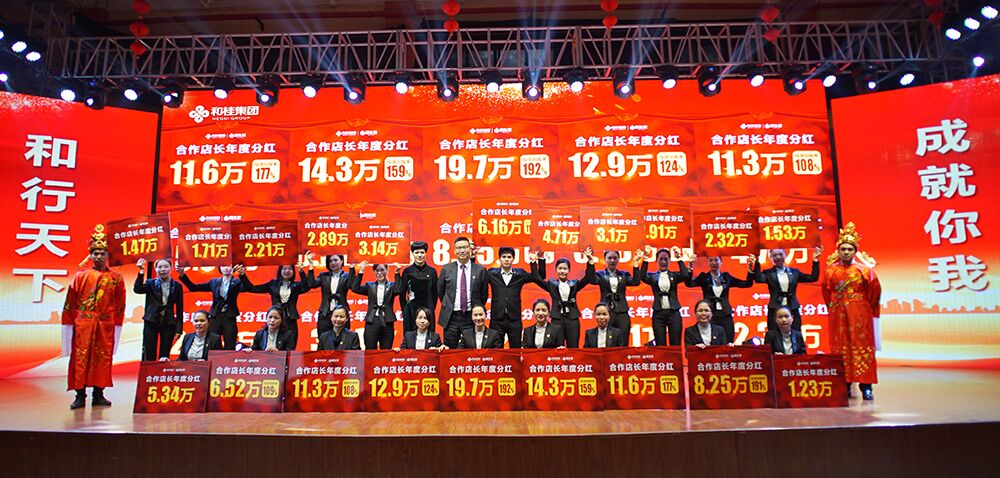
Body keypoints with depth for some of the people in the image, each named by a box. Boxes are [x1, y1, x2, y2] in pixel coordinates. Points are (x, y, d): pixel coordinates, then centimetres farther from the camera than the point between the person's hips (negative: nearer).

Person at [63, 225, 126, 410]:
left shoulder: (116, 278, 6)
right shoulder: (81, 276, 4)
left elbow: (120, 304, 8)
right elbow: (70, 302, 6)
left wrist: (117, 324, 5)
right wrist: (70, 323, 3)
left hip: (106, 325, 1)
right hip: (83, 323, 0)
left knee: (103, 358, 4)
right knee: (80, 357, 0)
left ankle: (99, 394, 12)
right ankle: (80, 395, 6)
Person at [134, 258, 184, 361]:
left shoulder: (177, 286, 5)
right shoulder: (151, 283, 5)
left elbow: (179, 309, 5)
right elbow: (137, 289, -16)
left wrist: (179, 329, 0)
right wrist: (141, 272, -20)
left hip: (168, 323, 0)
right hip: (151, 322, 0)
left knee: (164, 357, 3)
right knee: (149, 356, 0)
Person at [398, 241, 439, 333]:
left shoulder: (432, 271, 4)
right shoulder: (407, 271, 1)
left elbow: (435, 294, 8)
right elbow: (402, 293, 5)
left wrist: (431, 309, 4)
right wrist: (404, 310, 2)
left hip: (427, 309, 1)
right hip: (411, 311, 0)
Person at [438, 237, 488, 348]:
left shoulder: (480, 270, 0)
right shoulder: (446, 269, 3)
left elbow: (484, 294, 8)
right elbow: (440, 291, 14)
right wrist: (447, 306, 12)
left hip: (472, 317, -1)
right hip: (451, 317, 1)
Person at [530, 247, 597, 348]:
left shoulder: (574, 284, 9)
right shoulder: (551, 284, 6)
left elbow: (589, 278, -1)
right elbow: (536, 278, -4)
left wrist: (590, 260, -10)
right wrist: (539, 260, -9)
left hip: (573, 319, 1)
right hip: (557, 319, -1)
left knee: (573, 348, 4)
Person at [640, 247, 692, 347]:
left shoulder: (674, 275, 9)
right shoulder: (652, 276, 7)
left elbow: (686, 276, -10)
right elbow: (643, 277, -13)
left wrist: (679, 258, -8)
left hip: (674, 312, 0)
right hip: (658, 313, 0)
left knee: (676, 344, 1)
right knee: (660, 345, 3)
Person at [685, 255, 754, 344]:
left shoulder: (726, 277, 11)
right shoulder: (704, 277, 4)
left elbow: (747, 284, 10)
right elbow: (689, 283, -13)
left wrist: (750, 270, -3)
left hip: (725, 314, 3)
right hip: (709, 314, -2)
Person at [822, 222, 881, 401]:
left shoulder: (864, 269, -1)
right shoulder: (831, 270, 4)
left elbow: (875, 290, 6)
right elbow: (826, 291, 16)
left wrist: (868, 308, 11)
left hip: (860, 315, -2)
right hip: (838, 315, 2)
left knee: (862, 347, -1)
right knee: (840, 348, 3)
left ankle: (866, 387, 3)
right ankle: (844, 385, 10)